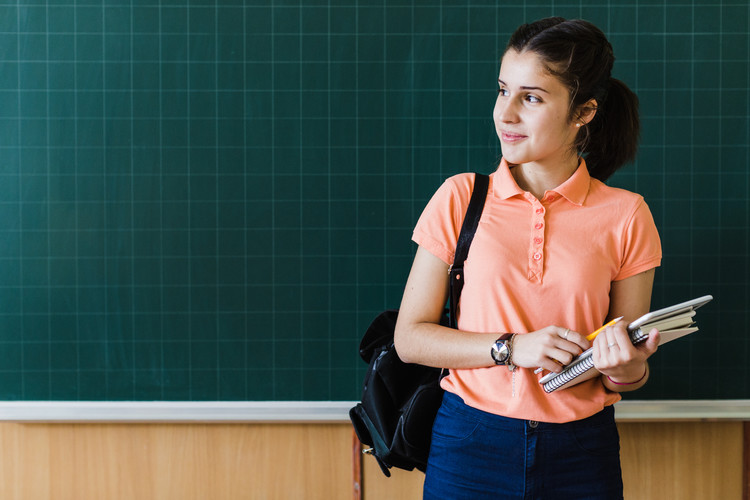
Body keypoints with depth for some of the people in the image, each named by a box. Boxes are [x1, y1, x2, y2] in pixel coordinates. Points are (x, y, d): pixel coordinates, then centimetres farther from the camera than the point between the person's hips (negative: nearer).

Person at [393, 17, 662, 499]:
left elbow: (632, 359, 5)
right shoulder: (460, 198, -2)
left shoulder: (625, 215, -2)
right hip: (470, 441, 0)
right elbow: (410, 337, -3)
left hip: (582, 454, 0)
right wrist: (512, 347, -16)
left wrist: (626, 370, -18)